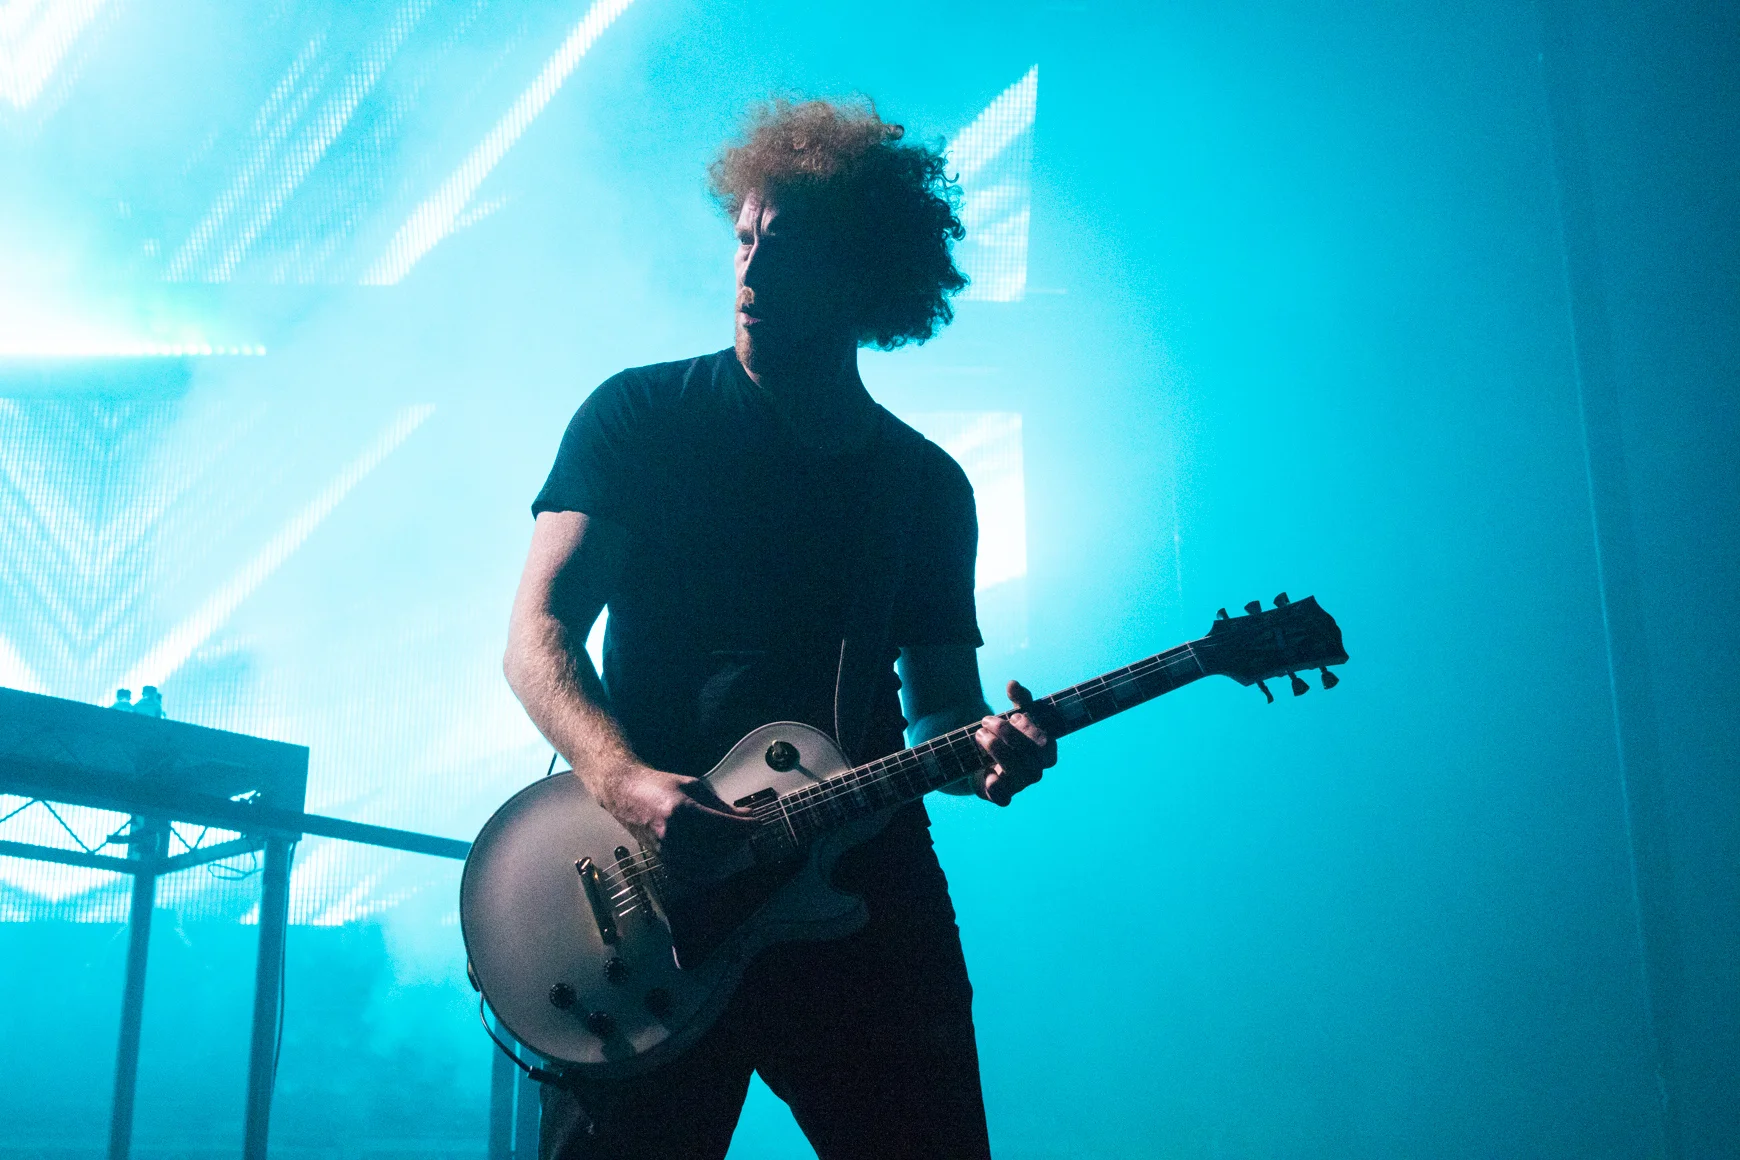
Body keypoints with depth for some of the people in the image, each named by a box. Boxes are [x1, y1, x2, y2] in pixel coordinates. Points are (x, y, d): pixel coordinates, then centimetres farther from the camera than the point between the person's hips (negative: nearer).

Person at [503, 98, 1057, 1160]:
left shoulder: (929, 486, 14)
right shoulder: (641, 416, 6)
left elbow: (943, 703, 15)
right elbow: (538, 632, -2)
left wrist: (986, 746, -11)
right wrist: (626, 781, -21)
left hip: (864, 884, 3)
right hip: (645, 878, -2)